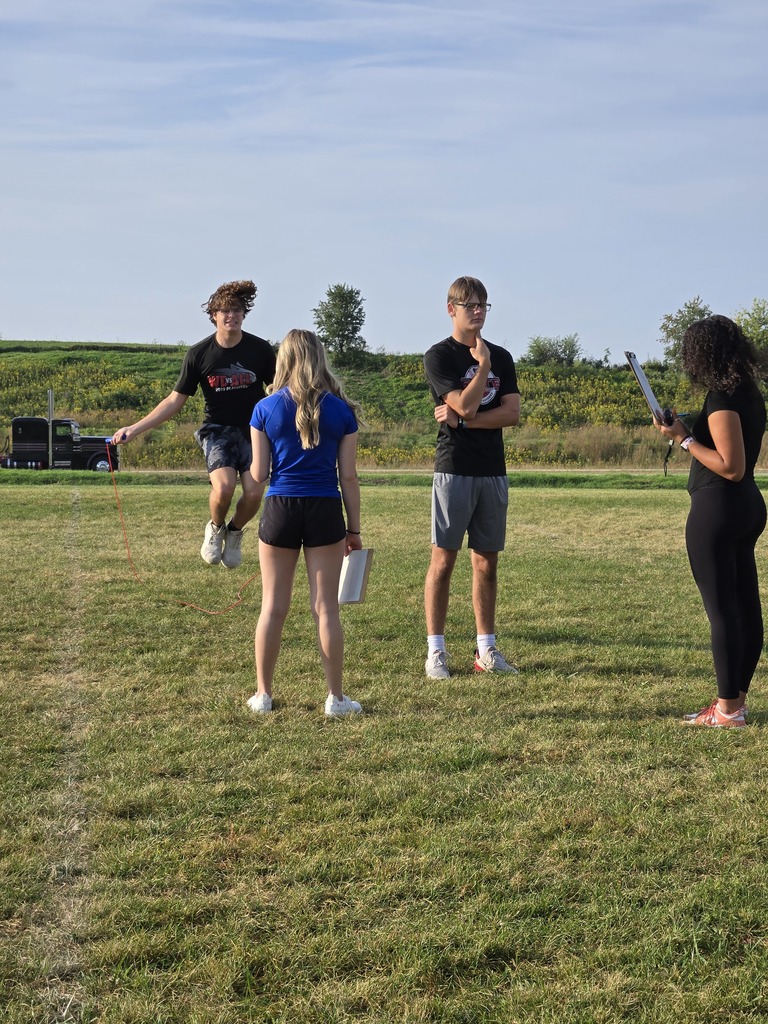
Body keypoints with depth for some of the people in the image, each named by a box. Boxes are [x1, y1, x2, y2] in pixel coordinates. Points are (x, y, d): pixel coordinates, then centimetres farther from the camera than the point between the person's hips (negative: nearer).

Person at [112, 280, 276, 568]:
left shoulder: (260, 349, -5)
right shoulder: (199, 354, -5)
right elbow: (175, 400, 0)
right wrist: (135, 429, -6)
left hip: (253, 429, 1)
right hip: (217, 429, -1)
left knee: (253, 493, -18)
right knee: (224, 486, -27)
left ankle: (234, 533, 16)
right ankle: (215, 528, 7)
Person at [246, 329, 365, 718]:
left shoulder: (265, 409, 0)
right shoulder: (340, 410, 0)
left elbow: (258, 475, -1)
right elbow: (348, 476, 0)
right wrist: (354, 529, 8)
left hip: (280, 510, 0)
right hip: (325, 511, 0)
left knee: (273, 606, 9)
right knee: (325, 607, 4)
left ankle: (263, 694, 16)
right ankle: (335, 697, 9)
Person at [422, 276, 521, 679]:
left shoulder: (501, 357, 13)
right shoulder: (439, 356, -2)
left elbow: (512, 413, 1)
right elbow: (465, 405, -15)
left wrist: (461, 420, -9)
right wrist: (483, 364, -6)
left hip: (492, 470, 5)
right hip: (454, 468, -5)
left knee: (487, 561, 7)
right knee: (443, 559, -3)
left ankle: (486, 649, 13)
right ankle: (435, 651, 2)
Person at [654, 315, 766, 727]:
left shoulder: (722, 398, -17)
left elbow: (730, 466, -20)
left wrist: (684, 438, -15)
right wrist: (686, 430, 16)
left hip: (718, 507, -10)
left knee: (721, 608, -4)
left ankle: (728, 710, 1)